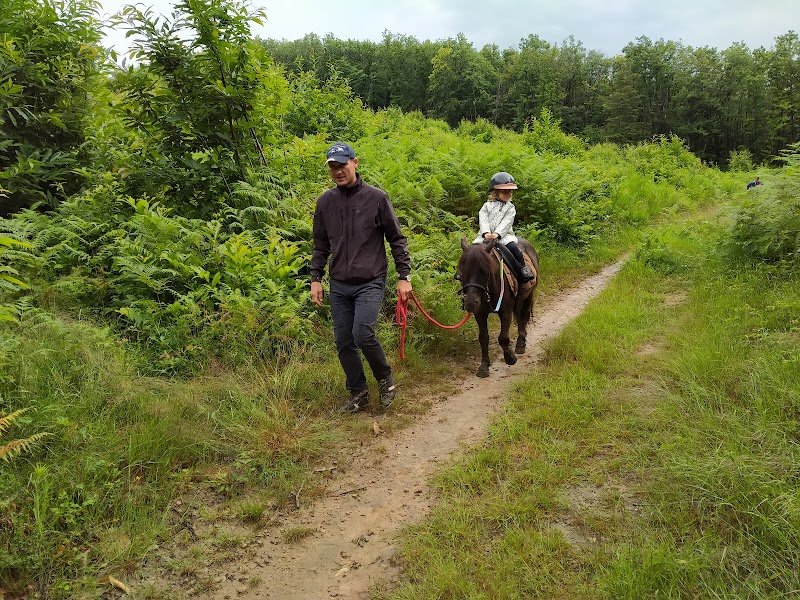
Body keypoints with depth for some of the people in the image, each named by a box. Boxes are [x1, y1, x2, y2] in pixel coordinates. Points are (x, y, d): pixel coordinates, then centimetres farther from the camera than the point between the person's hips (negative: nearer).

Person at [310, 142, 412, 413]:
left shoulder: (376, 197, -4)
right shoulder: (325, 202, 6)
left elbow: (397, 239, 0)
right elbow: (321, 245, 15)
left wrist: (404, 276, -4)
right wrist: (316, 278, 8)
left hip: (370, 282, -4)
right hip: (339, 286, 5)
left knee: (362, 333, -20)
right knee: (344, 342, 7)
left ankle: (385, 379, 7)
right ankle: (358, 393, 25)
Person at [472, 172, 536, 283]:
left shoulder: (510, 208, 8)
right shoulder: (487, 206, 12)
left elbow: (506, 222, -6)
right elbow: (483, 219, -1)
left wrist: (497, 234, -23)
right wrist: (486, 232, -21)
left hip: (503, 235, -1)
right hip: (486, 235, 1)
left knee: (512, 246, -29)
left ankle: (523, 268, -15)